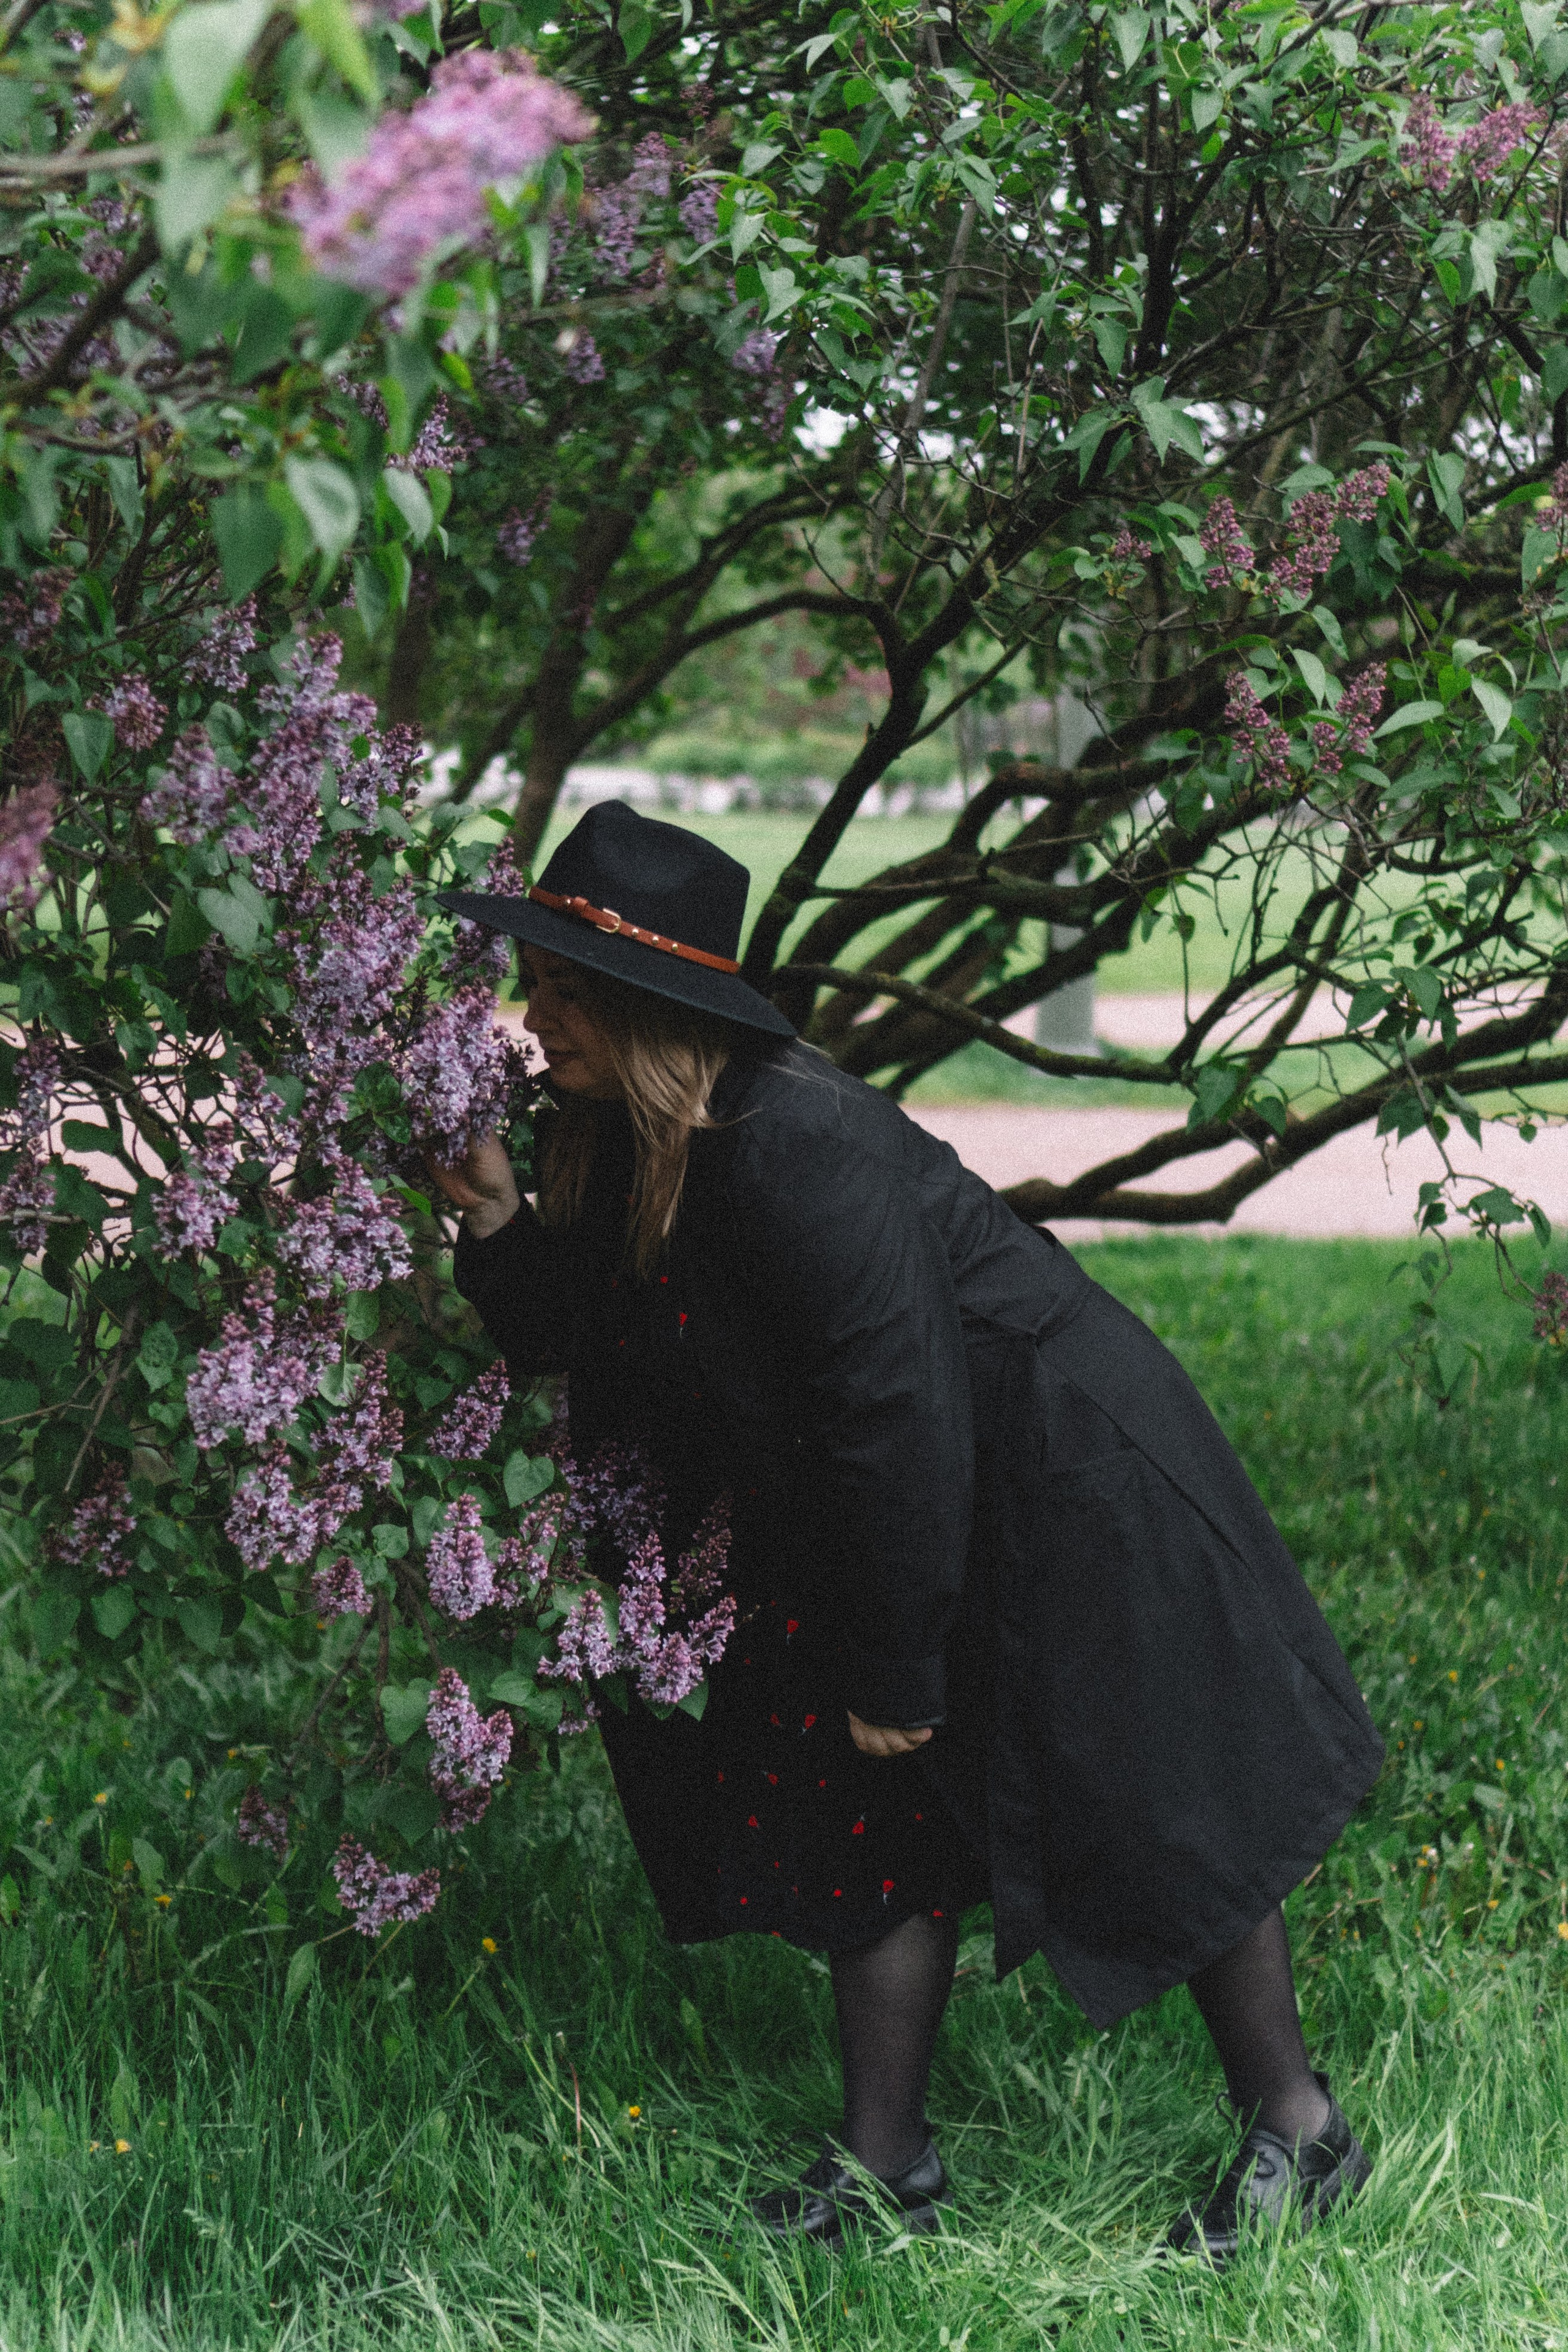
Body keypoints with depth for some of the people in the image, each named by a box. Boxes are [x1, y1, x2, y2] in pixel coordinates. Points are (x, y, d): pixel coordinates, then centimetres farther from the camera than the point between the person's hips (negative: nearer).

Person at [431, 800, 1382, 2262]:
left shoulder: (796, 1146, -31)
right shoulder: (623, 1143, -2)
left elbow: (897, 1414, -29)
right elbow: (574, 1338, 9)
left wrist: (893, 1665, -22)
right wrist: (494, 1218, -8)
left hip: (1060, 1478, -9)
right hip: (874, 1516, 9)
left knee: (1151, 1815, 4)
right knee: (875, 1815, 11)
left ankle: (1299, 2134, 23)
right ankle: (884, 2170, 22)